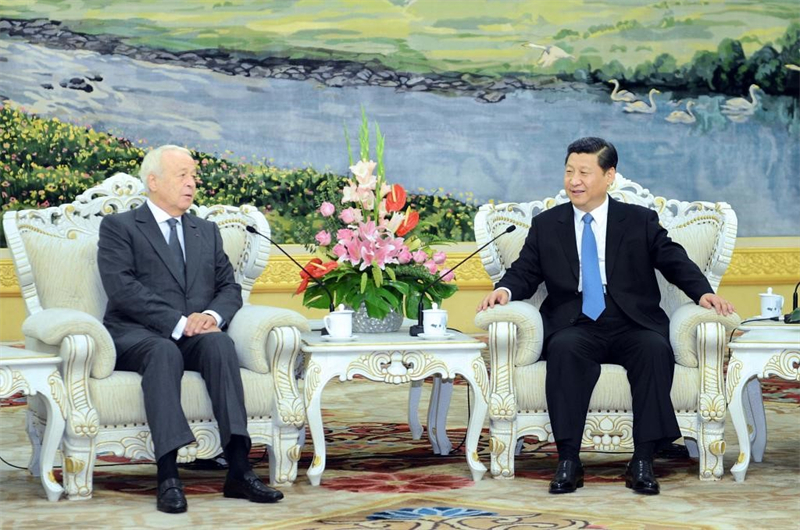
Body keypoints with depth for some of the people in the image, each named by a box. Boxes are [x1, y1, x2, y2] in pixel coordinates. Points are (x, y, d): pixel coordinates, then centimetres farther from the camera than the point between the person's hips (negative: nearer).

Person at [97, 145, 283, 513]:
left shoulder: (207, 232, 25)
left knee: (220, 343, -31)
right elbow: (122, 288, -8)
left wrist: (213, 315, -8)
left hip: (196, 334, 4)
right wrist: (179, 323, -19)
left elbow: (229, 287, 17)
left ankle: (238, 469, -40)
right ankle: (168, 475, -46)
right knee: (165, 351, -38)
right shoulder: (119, 227, 7)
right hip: (136, 335, -4)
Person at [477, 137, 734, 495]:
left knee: (655, 347, -34)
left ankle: (642, 461, -29)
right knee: (564, 348, -35)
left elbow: (675, 262, 6)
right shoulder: (546, 225, 17)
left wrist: (702, 291, -13)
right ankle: (568, 460, -33)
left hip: (632, 325, 0)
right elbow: (525, 272, 13)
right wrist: (505, 289, -10)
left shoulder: (641, 221, 14)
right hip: (575, 326, 0)